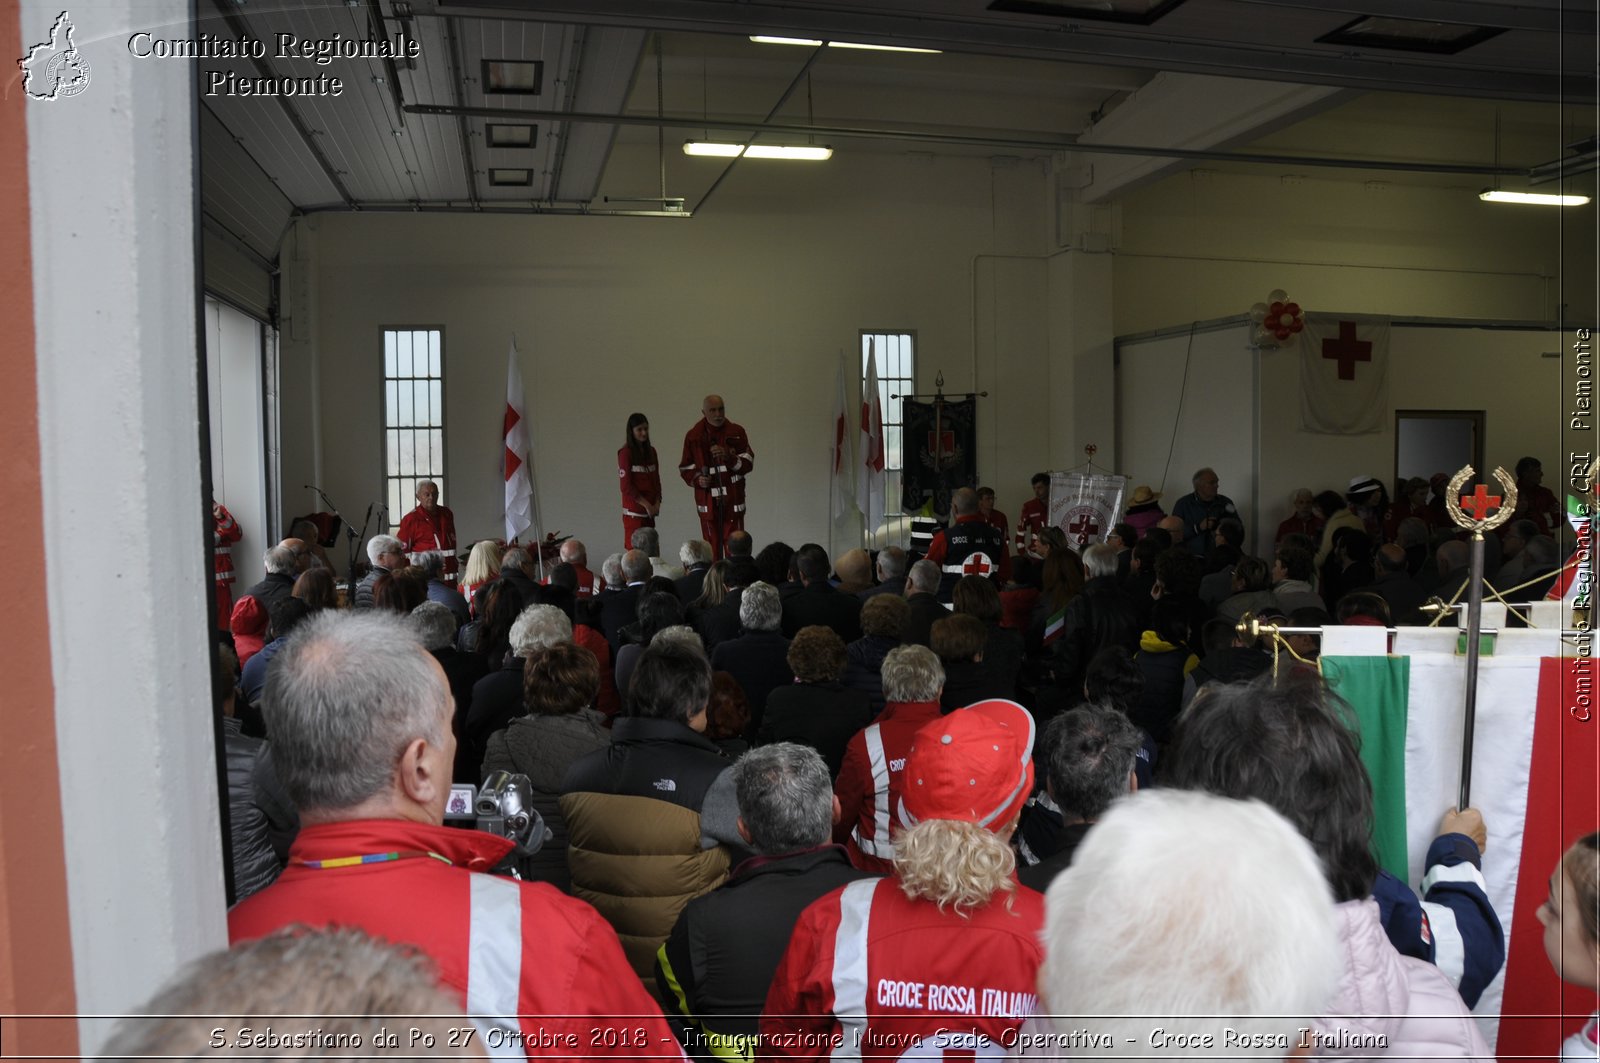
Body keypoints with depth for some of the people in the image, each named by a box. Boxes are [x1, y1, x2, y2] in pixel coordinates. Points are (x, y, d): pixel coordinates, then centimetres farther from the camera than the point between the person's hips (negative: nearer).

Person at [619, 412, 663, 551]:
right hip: (634, 511, -6)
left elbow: (656, 480, 13)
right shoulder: (625, 453, -7)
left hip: (650, 510, 6)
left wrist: (657, 503, -2)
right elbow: (626, 485, -10)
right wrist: (646, 505, -11)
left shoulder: (651, 452, 12)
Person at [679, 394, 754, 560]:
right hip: (707, 501, 1)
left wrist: (728, 457, -19)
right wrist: (697, 479, -9)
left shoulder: (736, 433, 1)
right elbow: (685, 468, 12)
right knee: (712, 550, 4)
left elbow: (748, 463, -1)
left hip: (733, 501, -1)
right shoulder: (693, 436, 4)